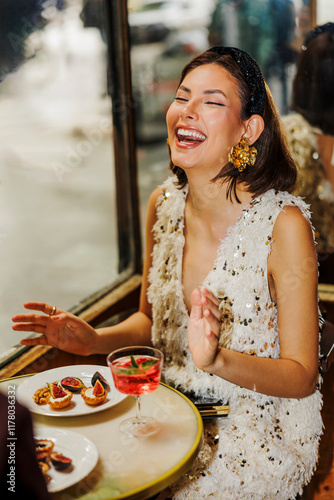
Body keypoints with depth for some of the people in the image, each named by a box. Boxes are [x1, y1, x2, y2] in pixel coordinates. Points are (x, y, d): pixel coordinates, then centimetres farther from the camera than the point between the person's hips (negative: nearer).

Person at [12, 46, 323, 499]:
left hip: (263, 425, -4)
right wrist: (93, 340, -7)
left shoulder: (283, 223, -20)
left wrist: (217, 359, -32)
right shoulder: (163, 205, -2)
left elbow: (302, 376, -15)